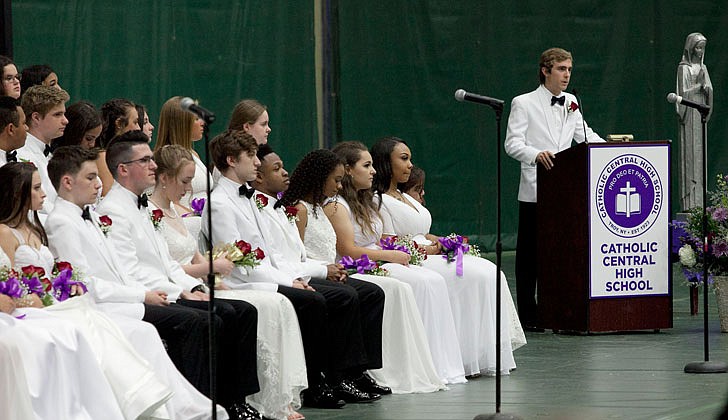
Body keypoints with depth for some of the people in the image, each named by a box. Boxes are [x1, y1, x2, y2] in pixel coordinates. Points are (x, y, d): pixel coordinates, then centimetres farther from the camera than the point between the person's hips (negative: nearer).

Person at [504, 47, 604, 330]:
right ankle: (529, 315, 4)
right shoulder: (524, 103, -1)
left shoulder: (571, 103, 16)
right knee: (530, 253, -1)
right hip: (535, 191, -5)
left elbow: (585, 136, 21)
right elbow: (513, 143, -8)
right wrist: (536, 155, -28)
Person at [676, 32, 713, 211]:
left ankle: (699, 201, 7)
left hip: (701, 114, 7)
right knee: (690, 155, -10)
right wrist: (698, 84, -18)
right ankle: (689, 202, -11)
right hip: (689, 114, -7)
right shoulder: (684, 68, -7)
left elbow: (709, 92, 10)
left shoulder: (702, 67, 15)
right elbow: (683, 94, -11)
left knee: (700, 154, 6)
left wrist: (705, 87, -6)